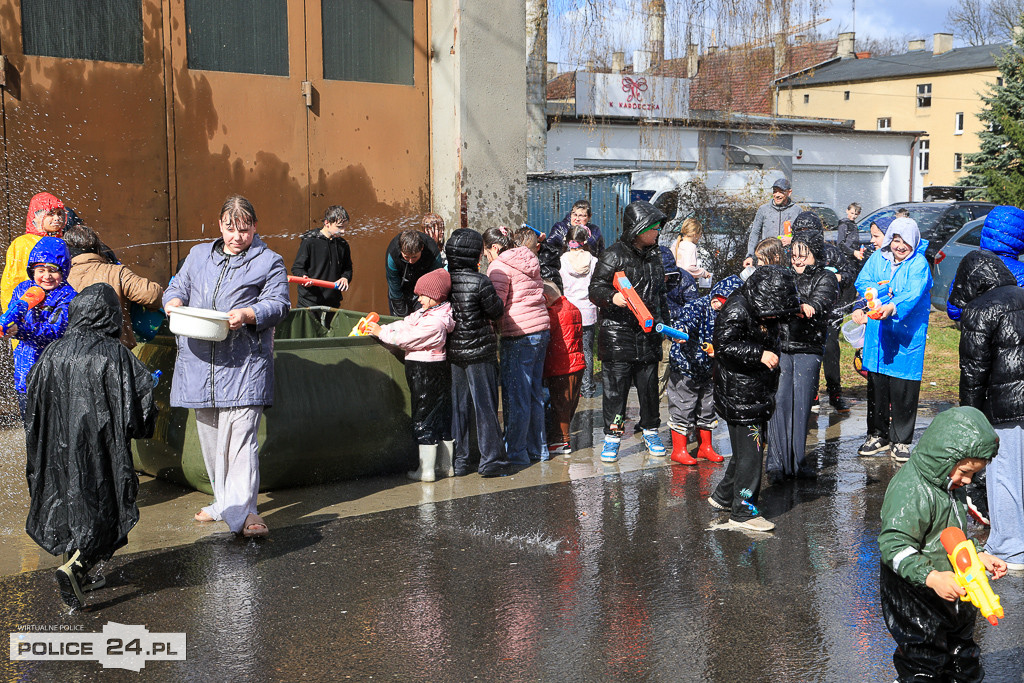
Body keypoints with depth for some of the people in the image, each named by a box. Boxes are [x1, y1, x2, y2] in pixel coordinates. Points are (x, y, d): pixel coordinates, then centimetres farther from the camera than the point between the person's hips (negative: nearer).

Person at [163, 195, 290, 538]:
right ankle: (224, 502, 27)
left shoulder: (269, 262, 6)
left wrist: (247, 314, -21)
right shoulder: (199, 255, 20)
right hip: (200, 361, 5)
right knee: (210, 435, 13)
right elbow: (177, 287, 21)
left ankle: (242, 509, -16)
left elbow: (277, 304, -3)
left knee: (240, 434, -14)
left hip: (244, 363, -5)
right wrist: (174, 303, -2)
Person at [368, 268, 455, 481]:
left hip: (425, 371, -10)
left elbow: (406, 338, -19)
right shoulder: (425, 312, 9)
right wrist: (381, 329, 1)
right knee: (442, 415, 14)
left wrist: (382, 333, -8)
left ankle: (426, 470, 3)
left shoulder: (435, 322, -22)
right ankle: (446, 465, 23)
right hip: (438, 368, 10)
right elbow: (405, 324, 11)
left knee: (424, 418, -2)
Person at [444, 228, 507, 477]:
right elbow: (496, 310, -7)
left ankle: (458, 461, 16)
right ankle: (490, 459, 10)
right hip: (479, 351, -4)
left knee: (457, 406, 12)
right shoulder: (480, 282, -15)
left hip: (451, 351, 4)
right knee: (485, 404, 5)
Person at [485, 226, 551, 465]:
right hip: (542, 329, 9)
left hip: (519, 334, -8)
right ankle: (537, 448, 21)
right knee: (535, 393, 14)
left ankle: (516, 452, 1)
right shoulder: (529, 261, 18)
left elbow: (496, 304, -15)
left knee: (515, 395, -3)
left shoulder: (499, 267, -7)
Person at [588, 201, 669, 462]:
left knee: (649, 383, 9)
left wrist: (666, 323, 25)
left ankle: (650, 431, 25)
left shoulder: (654, 255, 15)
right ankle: (612, 435, 8)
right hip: (618, 332, -5)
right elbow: (595, 289, -9)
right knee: (615, 384, -3)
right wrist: (612, 297, -29)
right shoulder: (615, 255, -7)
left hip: (649, 333, 6)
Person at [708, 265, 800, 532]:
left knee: (753, 448, 17)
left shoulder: (764, 311, 10)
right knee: (749, 452, -6)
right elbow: (725, 345, -26)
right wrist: (759, 354, -28)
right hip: (739, 397, -10)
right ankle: (743, 512, 3)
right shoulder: (736, 310, -18)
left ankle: (723, 496, 31)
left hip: (758, 395, 10)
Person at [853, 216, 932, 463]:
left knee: (903, 389, -3)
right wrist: (883, 289, -13)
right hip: (878, 331, 4)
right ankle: (878, 435, 24)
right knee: (877, 384, 9)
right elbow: (862, 283, 5)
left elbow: (913, 293, -20)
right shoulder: (877, 258, 8)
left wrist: (893, 307, -39)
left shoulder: (919, 263, -6)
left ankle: (901, 441, 11)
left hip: (907, 334, -4)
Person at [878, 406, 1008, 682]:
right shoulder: (911, 492, -27)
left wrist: (979, 556, 9)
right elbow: (894, 546, -31)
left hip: (951, 596, 10)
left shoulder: (949, 485, 6)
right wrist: (931, 577, -40)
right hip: (915, 603, -10)